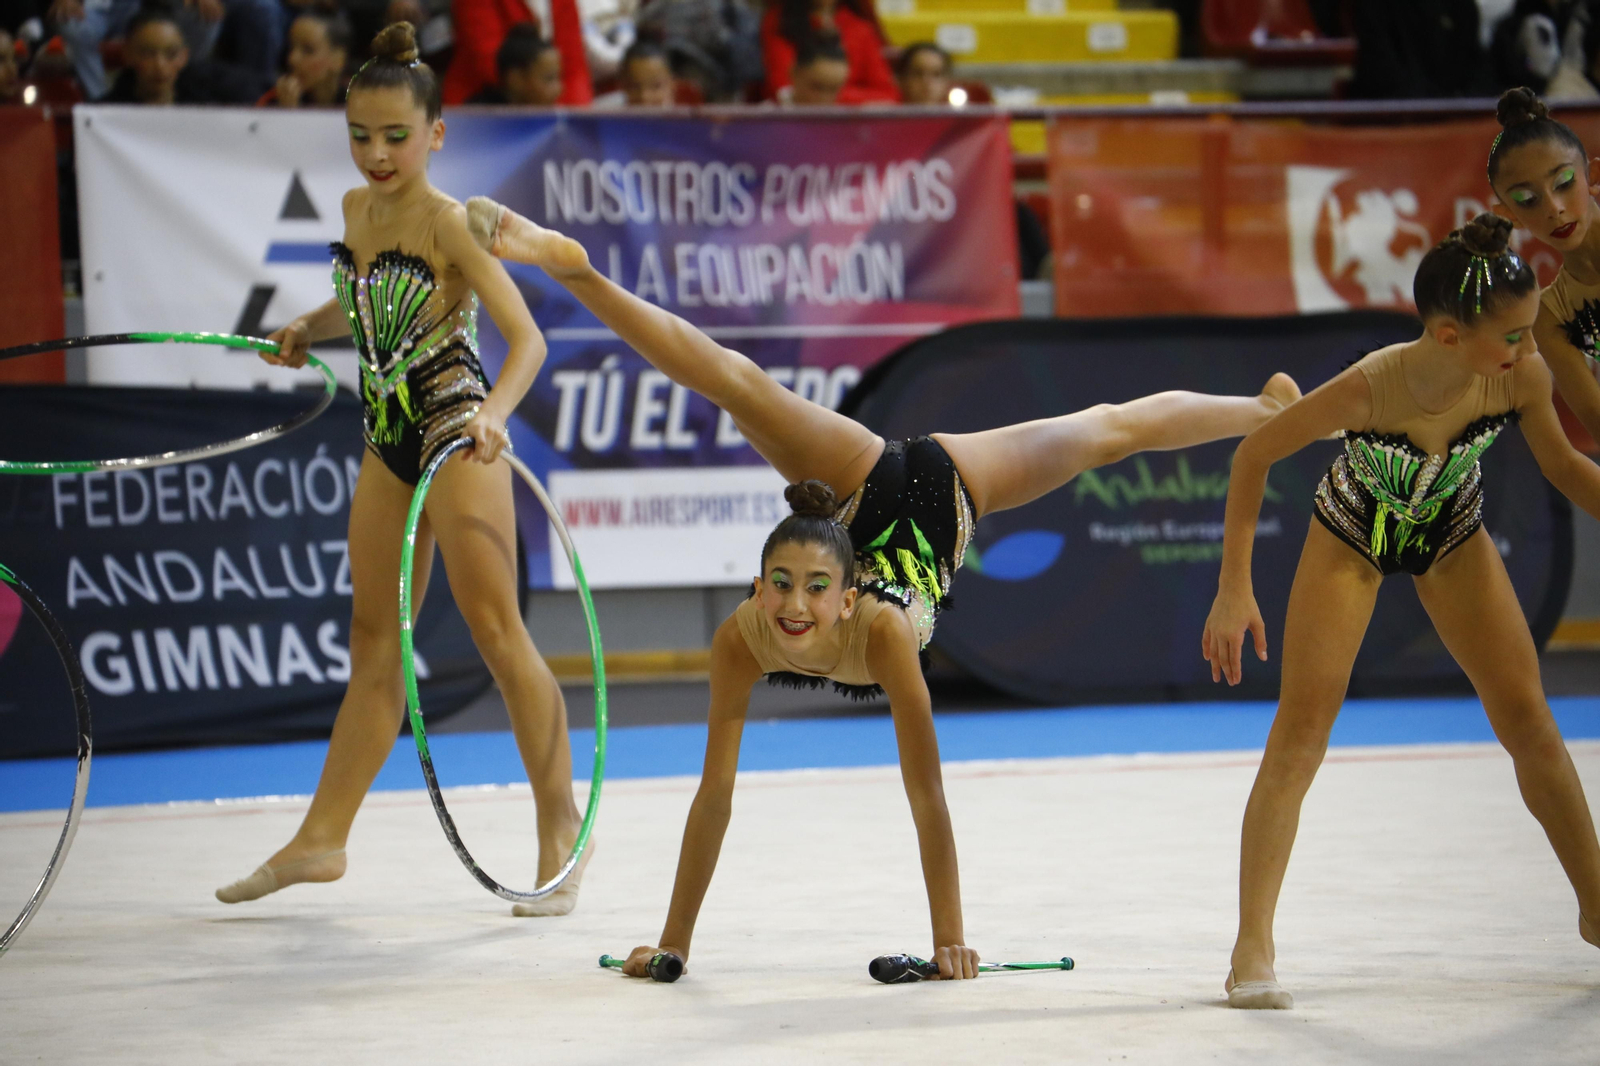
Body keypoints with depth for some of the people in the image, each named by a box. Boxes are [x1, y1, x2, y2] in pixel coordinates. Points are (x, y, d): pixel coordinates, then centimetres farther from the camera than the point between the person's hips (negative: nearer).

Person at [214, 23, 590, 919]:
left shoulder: (449, 223, -15)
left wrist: (495, 410, -41)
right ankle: (323, 838, 18)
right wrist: (311, 327, 11)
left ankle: (563, 833, -1)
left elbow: (526, 336, -25)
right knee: (374, 643, 13)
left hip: (458, 438, -7)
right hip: (389, 440, 7)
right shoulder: (357, 209, 6)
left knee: (495, 629, -8)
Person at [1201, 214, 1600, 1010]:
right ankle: (1252, 951, -7)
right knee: (1300, 731, -10)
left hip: (1451, 536, 3)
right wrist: (1234, 589, -25)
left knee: (1528, 720, 3)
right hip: (1352, 535, -3)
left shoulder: (1522, 378, -30)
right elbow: (1253, 456, -24)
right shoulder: (1370, 387, -40)